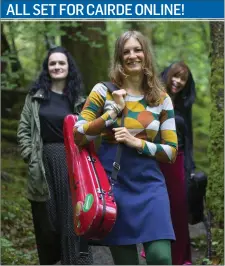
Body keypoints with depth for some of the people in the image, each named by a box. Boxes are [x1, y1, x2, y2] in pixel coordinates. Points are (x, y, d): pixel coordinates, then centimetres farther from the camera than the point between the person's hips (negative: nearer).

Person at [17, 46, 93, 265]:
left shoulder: (77, 99, 8)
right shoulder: (35, 96, 5)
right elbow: (23, 130, 6)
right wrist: (30, 156, -3)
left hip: (71, 164, 0)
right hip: (44, 165, 0)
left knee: (73, 219, -3)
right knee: (46, 220, 6)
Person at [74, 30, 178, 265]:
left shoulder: (161, 98, 6)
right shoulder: (103, 90, 2)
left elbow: (171, 151, 5)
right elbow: (78, 137, -3)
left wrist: (138, 143, -11)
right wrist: (114, 110, -10)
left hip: (149, 181, 1)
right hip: (113, 180, 0)